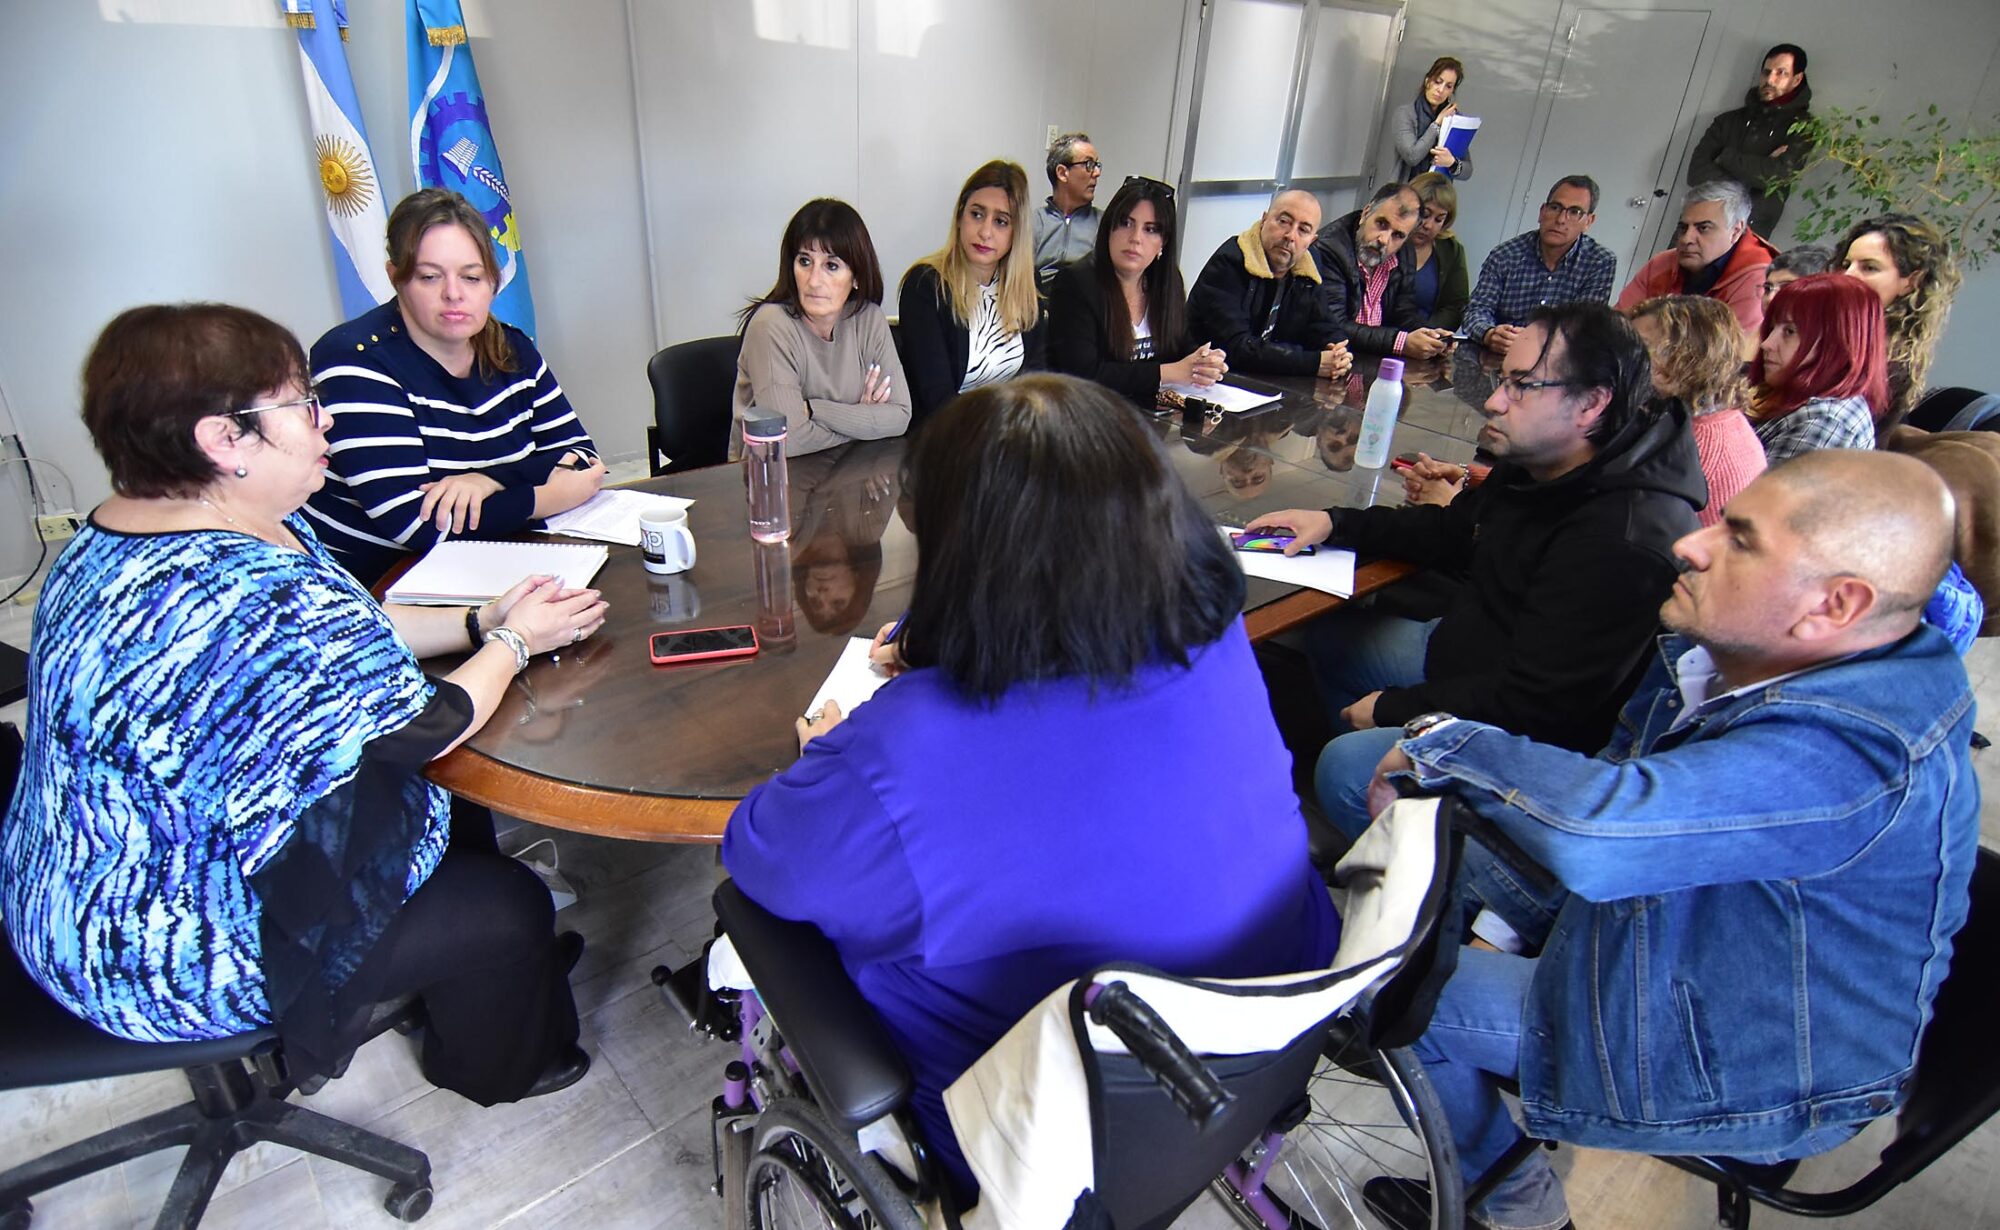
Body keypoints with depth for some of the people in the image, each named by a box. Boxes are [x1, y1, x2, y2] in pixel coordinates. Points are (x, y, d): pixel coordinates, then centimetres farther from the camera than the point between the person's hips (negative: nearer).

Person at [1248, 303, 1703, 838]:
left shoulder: (1627, 541, -31)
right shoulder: (1536, 465, -2)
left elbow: (1532, 705, -29)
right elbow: (1453, 533, 16)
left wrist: (1394, 707, -18)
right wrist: (1335, 523, 4)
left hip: (1534, 736, -10)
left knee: (1344, 769, -26)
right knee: (1328, 635, 16)